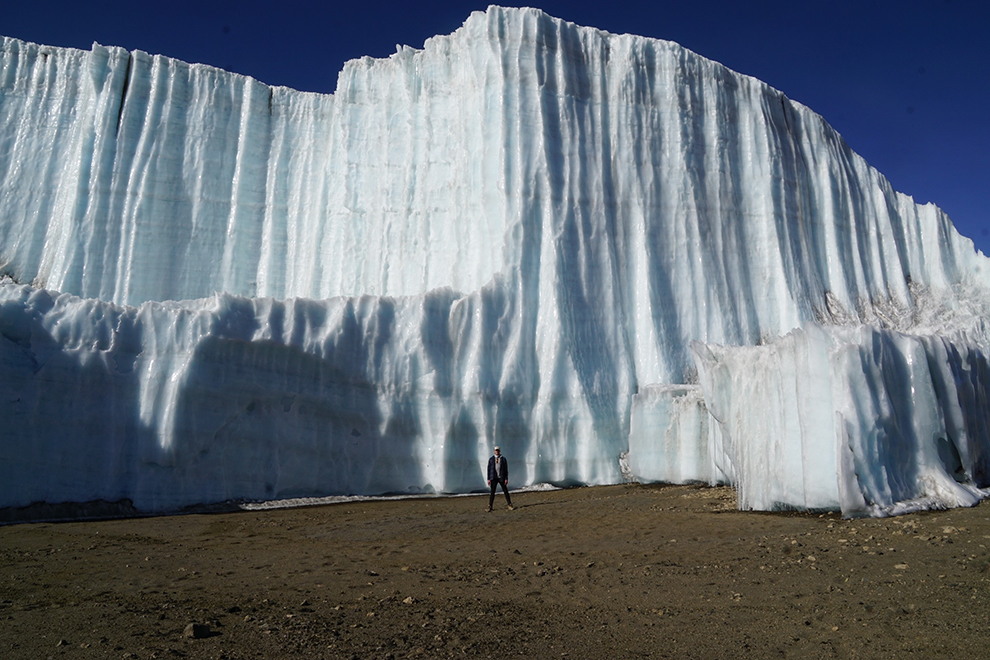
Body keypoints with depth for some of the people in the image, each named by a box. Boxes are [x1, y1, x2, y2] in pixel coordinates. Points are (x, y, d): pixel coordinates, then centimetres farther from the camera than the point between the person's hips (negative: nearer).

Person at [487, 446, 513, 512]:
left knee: (505, 491, 3)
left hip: (501, 478, -1)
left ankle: (510, 505, 12)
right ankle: (490, 506, 4)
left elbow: (506, 469, 3)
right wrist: (489, 479, 0)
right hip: (494, 478, 1)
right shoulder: (491, 459, 6)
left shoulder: (503, 459, 4)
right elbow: (489, 469, 6)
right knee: (492, 492, 0)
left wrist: (506, 479, -4)